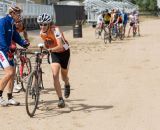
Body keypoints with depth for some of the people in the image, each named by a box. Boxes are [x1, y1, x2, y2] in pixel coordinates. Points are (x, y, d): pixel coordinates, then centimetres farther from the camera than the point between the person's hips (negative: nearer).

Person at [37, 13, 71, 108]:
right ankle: (61, 99, -13)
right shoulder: (42, 33, -11)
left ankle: (67, 85, 51)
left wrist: (50, 49, -59)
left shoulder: (55, 30, -31)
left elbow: (60, 46, -45)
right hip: (54, 53, 4)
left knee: (64, 76, 13)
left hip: (64, 52, -4)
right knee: (55, 75, -15)